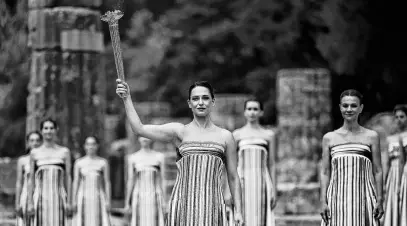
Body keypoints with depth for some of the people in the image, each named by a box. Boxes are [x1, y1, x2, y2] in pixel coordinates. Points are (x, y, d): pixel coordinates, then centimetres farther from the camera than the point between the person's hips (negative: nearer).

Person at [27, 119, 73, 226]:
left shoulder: (64, 152, 7)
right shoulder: (35, 153, 8)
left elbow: (68, 177, 6)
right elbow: (32, 179, 9)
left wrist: (68, 201, 0)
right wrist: (30, 202, 4)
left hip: (59, 196, 0)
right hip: (41, 196, 0)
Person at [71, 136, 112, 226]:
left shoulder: (103, 162, 5)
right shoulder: (79, 162, 6)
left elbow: (107, 182, 5)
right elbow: (76, 182, 6)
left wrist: (108, 201, -1)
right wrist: (74, 201, 1)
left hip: (98, 197, 0)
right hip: (83, 197, 0)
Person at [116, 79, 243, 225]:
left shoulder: (225, 137, 11)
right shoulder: (180, 132, 8)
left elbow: (233, 178, 13)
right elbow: (139, 129, -2)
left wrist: (238, 211, 6)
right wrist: (126, 99, -9)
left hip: (212, 205, 1)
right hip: (183, 203, -1)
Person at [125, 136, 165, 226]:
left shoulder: (159, 157, 5)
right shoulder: (133, 158, 7)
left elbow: (162, 179, 5)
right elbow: (130, 181, 9)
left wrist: (164, 201, 0)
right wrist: (127, 203, 7)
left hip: (155, 197, 0)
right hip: (139, 198, 1)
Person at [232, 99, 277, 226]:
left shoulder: (269, 135, 9)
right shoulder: (237, 135, 8)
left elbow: (272, 164, 8)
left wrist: (274, 191, 2)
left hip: (261, 181, 0)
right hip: (242, 181, 0)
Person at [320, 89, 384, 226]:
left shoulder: (371, 137, 7)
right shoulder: (329, 138, 10)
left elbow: (378, 172, 6)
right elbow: (325, 173, 8)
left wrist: (380, 200, -2)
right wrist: (323, 201, 0)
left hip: (363, 198, -1)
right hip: (337, 198, 1)